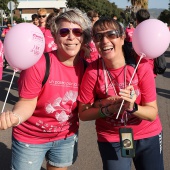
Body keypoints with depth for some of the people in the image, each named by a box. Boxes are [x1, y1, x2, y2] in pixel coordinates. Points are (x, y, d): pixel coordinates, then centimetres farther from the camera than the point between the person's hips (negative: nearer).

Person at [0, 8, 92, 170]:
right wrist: (15, 116, -38)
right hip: (30, 138, -4)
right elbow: (28, 102, -18)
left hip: (67, 137, 4)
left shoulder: (86, 66, -10)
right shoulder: (39, 64, -25)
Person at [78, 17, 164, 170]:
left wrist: (132, 107, -33)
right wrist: (109, 109, -26)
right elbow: (83, 114, -11)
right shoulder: (92, 72, -18)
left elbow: (152, 113, -15)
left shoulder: (141, 66, -17)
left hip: (148, 136, 1)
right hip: (112, 140, -1)